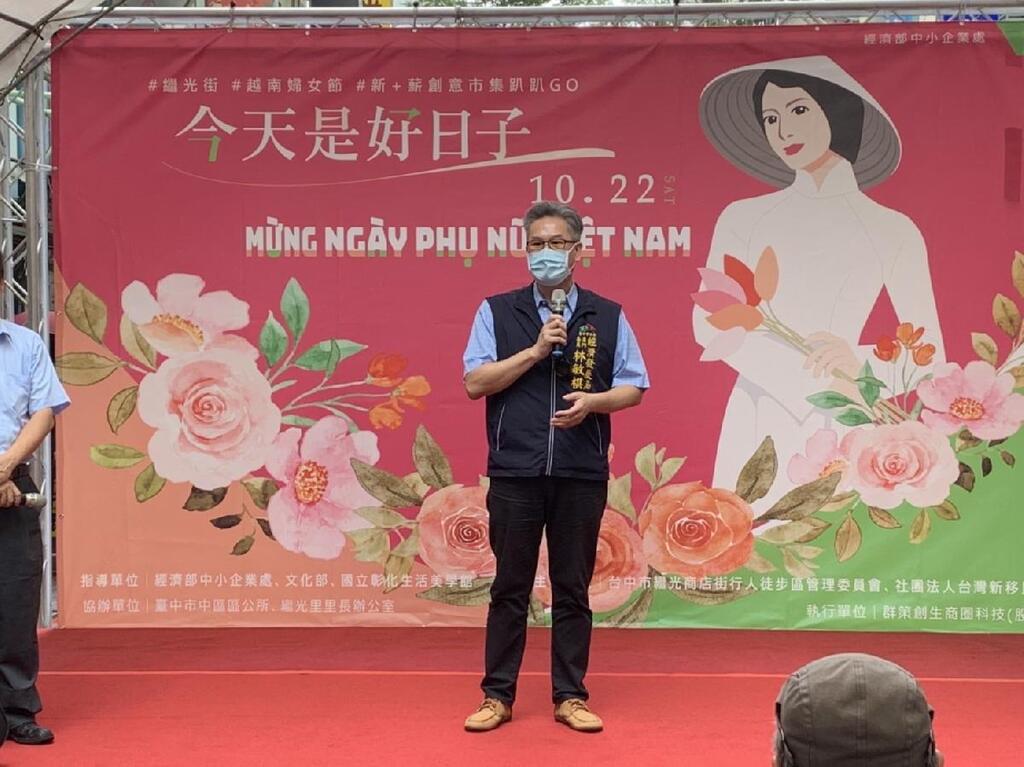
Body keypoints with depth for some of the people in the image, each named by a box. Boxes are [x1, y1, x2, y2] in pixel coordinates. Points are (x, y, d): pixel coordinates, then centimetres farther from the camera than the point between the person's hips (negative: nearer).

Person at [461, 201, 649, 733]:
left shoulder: (607, 316, 7)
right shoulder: (497, 312, 5)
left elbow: (633, 387, 8)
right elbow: (475, 383, -3)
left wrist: (594, 401, -12)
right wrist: (537, 349, -11)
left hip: (581, 475, 1)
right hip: (514, 473, -1)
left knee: (572, 589, 8)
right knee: (510, 588, 6)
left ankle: (570, 696, 18)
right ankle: (497, 695, 16)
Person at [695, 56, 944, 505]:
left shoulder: (892, 231, 8)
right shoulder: (743, 219, 10)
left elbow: (929, 355, 5)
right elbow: (709, 324, -4)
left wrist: (857, 362, -17)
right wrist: (815, 381, -17)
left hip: (840, 429, -1)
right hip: (757, 421, 1)